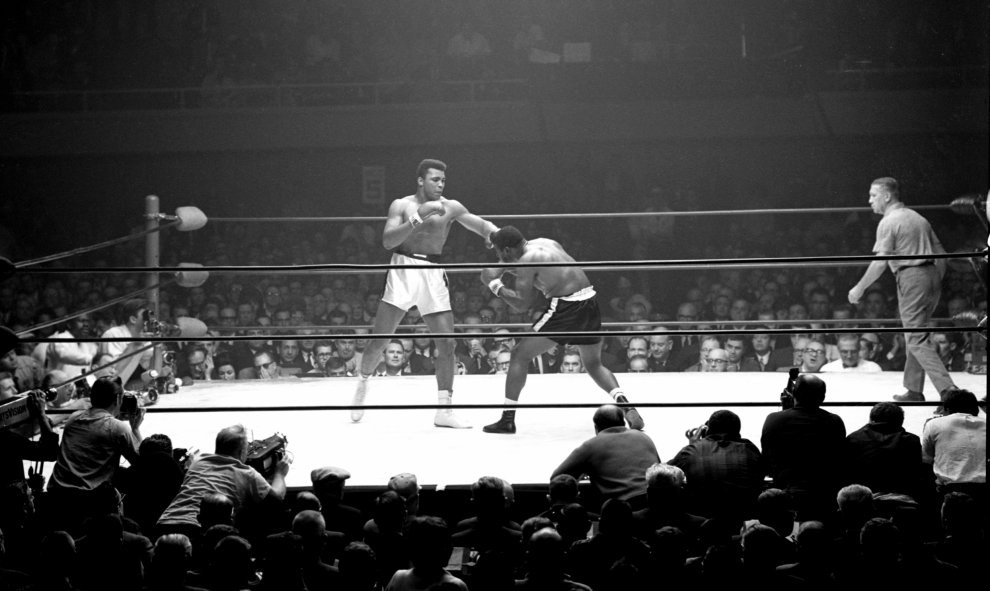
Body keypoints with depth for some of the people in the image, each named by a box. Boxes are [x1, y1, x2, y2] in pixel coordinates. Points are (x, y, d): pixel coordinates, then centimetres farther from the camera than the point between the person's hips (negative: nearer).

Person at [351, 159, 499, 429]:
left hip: (433, 275, 2)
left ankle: (444, 410, 1)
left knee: (447, 342, -5)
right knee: (379, 340, -4)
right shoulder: (402, 206, 2)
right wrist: (417, 219, -22)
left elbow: (480, 225, 2)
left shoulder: (450, 207, 8)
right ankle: (362, 383, 23)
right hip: (403, 270, -2)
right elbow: (388, 240, -10)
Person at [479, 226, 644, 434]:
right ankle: (624, 404, 1)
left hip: (566, 307, -8)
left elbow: (521, 304, -6)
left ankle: (508, 419, 3)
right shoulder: (546, 243, 17)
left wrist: (494, 284, 4)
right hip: (590, 302, 8)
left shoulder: (526, 261, -7)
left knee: (520, 355, 4)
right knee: (594, 363, 24)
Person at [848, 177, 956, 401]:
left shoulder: (888, 222, -7)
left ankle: (948, 389, -17)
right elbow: (940, 254, 18)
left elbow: (880, 263, -13)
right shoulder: (917, 218, 18)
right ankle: (914, 390, 22)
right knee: (916, 333, 18)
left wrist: (859, 288, -5)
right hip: (932, 274, 8)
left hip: (911, 277, -8)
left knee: (918, 339, -7)